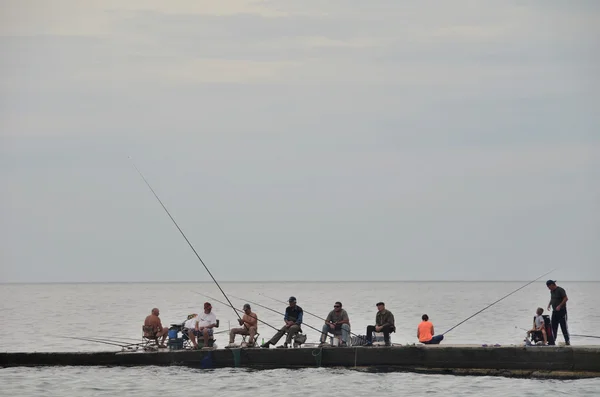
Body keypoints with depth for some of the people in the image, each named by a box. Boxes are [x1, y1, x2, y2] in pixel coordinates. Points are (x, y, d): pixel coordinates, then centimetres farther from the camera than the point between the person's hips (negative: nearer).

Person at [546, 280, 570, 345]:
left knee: (564, 326, -5)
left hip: (561, 311, -8)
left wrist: (560, 306, -23)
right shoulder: (552, 291, 13)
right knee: (553, 326, 5)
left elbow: (566, 298, -18)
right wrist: (549, 304, 10)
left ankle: (567, 341, -1)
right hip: (555, 311, 8)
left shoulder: (560, 290, -12)